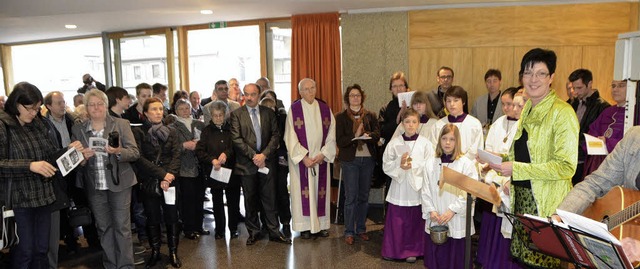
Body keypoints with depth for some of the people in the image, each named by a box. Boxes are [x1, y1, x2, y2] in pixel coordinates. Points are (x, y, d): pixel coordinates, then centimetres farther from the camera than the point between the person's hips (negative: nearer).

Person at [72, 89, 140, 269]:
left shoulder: (121, 124, -2)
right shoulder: (78, 129, 5)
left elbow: (135, 153, -6)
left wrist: (118, 151, -26)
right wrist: (82, 156, -16)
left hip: (118, 183, -3)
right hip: (94, 186, 3)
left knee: (122, 226, 0)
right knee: (103, 227, 14)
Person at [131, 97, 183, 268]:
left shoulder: (171, 131, 8)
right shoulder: (138, 132, -1)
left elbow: (176, 155, -1)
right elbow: (139, 158, -10)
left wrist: (169, 175, -17)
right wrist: (162, 174, -17)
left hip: (170, 182, 2)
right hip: (149, 182, -1)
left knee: (172, 218, 4)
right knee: (152, 219, 8)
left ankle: (173, 252, 17)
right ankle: (155, 252, 23)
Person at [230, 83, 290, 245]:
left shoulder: (268, 113, 8)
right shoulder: (236, 114, 2)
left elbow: (275, 135, 2)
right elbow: (236, 139, -6)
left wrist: (264, 155, -10)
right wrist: (253, 156, -13)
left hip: (266, 161, 1)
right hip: (246, 163, -1)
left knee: (269, 198, 4)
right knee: (250, 200, 8)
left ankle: (274, 232, 13)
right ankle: (254, 232, 21)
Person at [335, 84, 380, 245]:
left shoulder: (370, 116, 12)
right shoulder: (341, 117, 4)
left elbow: (377, 134, -1)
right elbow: (339, 141, -7)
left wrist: (368, 135, -21)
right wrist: (355, 136, -20)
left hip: (368, 159, 3)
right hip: (350, 160, -3)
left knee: (364, 196, 9)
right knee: (351, 196, -3)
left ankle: (361, 229, 22)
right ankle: (349, 232, 7)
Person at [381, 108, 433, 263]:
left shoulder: (425, 143, -2)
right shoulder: (394, 143, 0)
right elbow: (386, 166, 1)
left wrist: (413, 165, -17)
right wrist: (399, 165, -15)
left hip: (417, 187, 0)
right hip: (399, 187, 1)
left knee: (415, 220, 7)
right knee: (396, 220, 5)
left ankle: (412, 250, 25)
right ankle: (393, 250, 21)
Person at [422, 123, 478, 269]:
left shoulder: (466, 164, -5)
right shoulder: (430, 164, 7)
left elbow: (470, 192, -10)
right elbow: (425, 191, 6)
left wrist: (453, 210, -15)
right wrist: (431, 210, -6)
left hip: (457, 222, -3)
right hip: (435, 221, 3)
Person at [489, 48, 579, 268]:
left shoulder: (562, 112, -13)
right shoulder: (528, 108, 11)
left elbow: (566, 166, -19)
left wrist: (516, 169, -22)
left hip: (547, 203, -7)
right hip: (522, 197, 7)